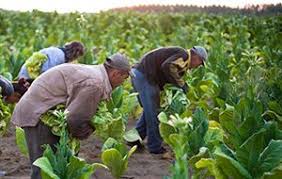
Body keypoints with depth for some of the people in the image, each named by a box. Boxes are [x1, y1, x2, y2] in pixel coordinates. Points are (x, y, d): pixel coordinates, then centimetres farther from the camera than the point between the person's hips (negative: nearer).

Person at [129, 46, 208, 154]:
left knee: (149, 111, 21)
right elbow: (167, 66, -26)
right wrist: (181, 84, -17)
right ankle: (155, 147, 5)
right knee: (153, 112, -2)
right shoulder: (184, 55, -8)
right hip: (144, 76, -10)